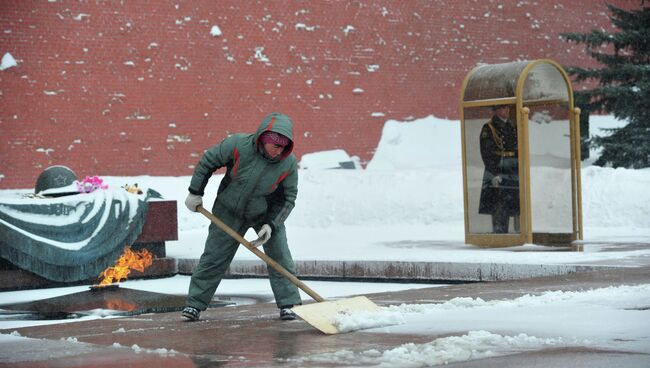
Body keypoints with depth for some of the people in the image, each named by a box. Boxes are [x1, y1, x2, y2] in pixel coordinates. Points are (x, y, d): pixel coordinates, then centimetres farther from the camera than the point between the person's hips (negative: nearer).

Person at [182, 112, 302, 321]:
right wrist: (195, 192, -7)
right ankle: (195, 304, 12)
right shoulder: (239, 145, -28)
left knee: (280, 257, -6)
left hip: (265, 213, 1)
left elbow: (288, 198, -10)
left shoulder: (289, 164, -23)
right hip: (229, 210, -1)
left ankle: (288, 305, 6)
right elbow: (208, 161, -11)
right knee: (214, 257, 2)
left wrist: (271, 224, -20)